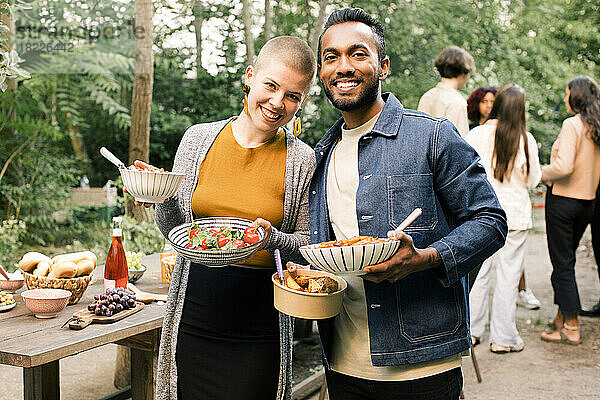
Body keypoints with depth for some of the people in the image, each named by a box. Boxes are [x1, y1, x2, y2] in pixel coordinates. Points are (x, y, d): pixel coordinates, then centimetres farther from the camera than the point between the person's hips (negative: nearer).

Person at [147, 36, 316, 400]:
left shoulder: (302, 160, -6)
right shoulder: (199, 139, 0)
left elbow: (309, 247, 1)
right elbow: (175, 232, 7)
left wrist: (274, 239, -19)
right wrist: (162, 199, -13)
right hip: (193, 318, 2)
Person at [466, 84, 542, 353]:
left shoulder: (477, 135, -6)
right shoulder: (526, 139, -8)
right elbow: (533, 180, 1)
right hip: (515, 215, -2)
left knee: (478, 271, 11)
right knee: (508, 275, 6)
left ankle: (472, 330, 21)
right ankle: (503, 338, 13)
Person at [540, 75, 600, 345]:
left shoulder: (572, 125, -15)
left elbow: (564, 166, -24)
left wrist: (542, 173, -8)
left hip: (564, 200, -7)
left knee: (562, 263, -1)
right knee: (566, 259, 18)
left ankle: (571, 329, 3)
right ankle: (562, 318, 26)